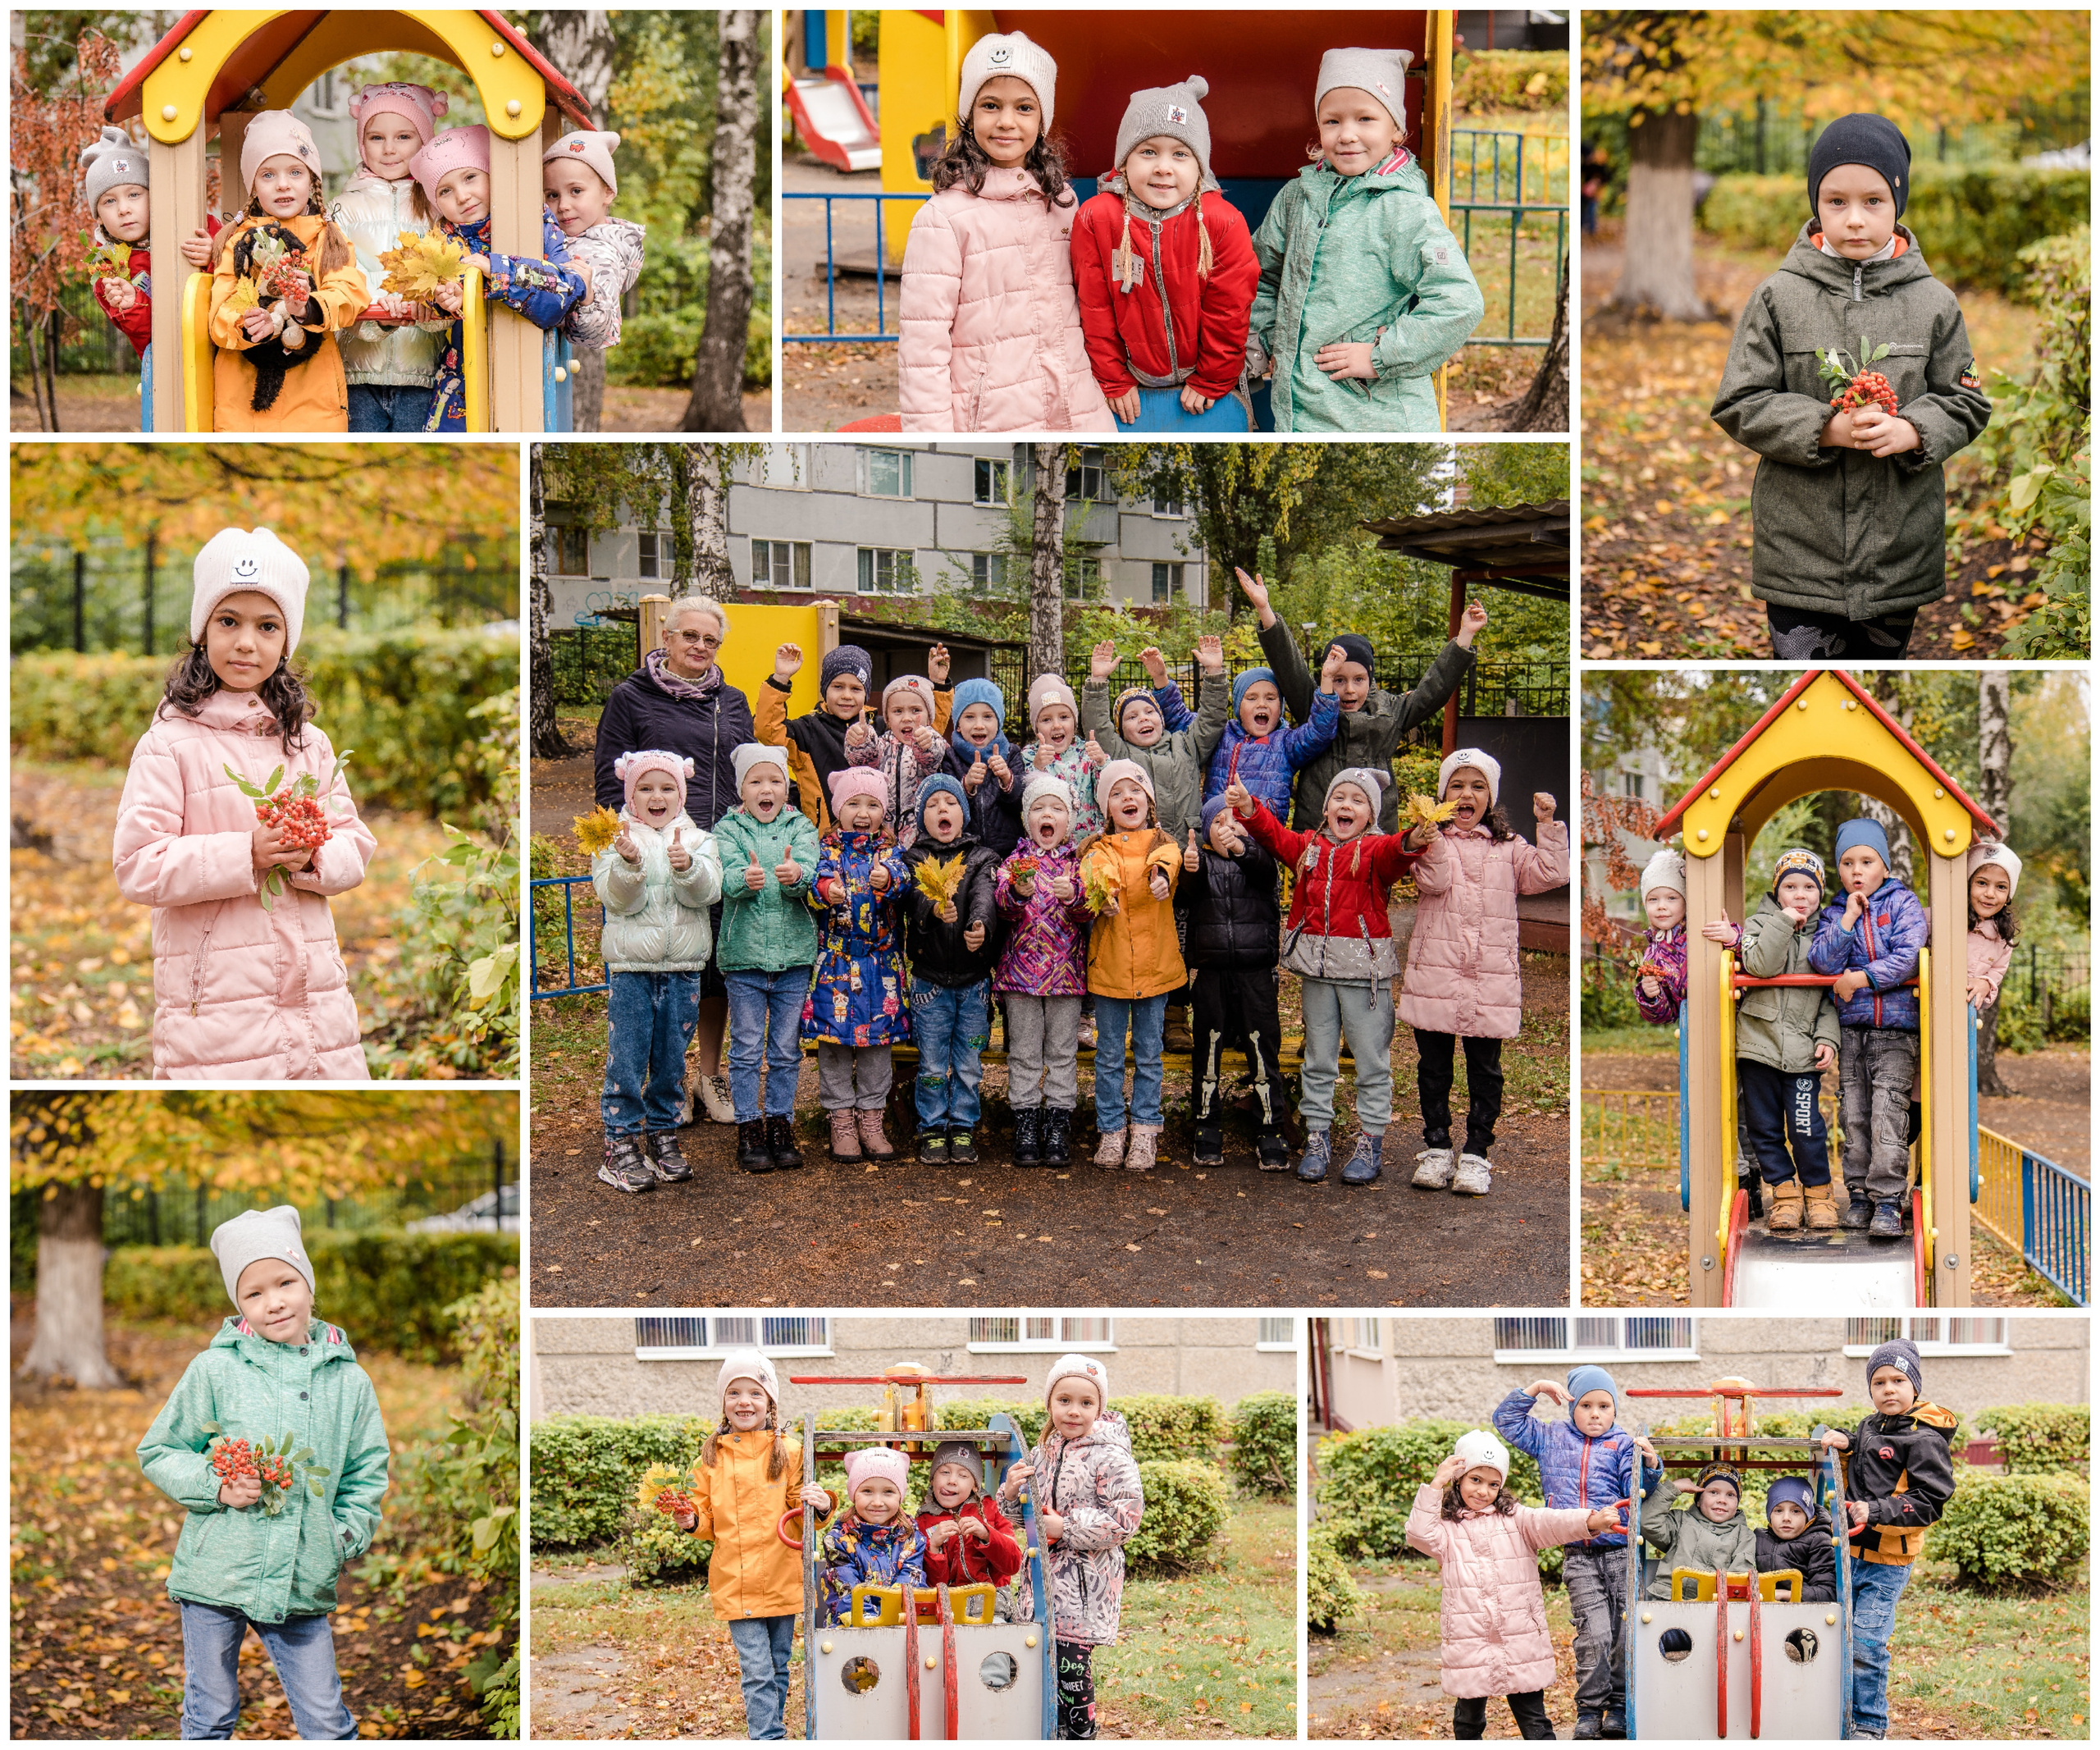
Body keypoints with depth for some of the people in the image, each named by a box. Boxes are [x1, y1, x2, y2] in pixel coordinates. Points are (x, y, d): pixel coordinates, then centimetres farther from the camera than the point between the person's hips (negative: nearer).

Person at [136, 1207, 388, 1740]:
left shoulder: (349, 1380, 3)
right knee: (210, 1716, 12)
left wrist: (348, 1536, -1)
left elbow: (366, 1474, 12)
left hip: (303, 1587, 1)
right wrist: (216, 1486, -12)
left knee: (327, 1723, 4)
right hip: (214, 1576, -1)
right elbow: (158, 1452, 3)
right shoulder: (215, 1370, -5)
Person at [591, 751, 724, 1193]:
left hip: (683, 967, 2)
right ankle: (621, 1143, 5)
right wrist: (629, 864, -30)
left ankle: (663, 1133, 23)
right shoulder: (616, 841, -1)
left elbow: (708, 891, -10)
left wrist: (687, 867, -29)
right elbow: (615, 898, -12)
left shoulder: (698, 841, 5)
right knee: (626, 1059, -2)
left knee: (672, 1058, 10)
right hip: (630, 966, -2)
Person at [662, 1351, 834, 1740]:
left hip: (780, 1577, 0)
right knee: (757, 1673, -6)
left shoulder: (789, 1452, 1)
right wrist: (690, 1521, -11)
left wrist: (819, 1505, -18)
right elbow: (709, 1522, 11)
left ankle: (771, 1730, 26)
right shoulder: (712, 1456, 5)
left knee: (778, 1669, 11)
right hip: (735, 1580, 0)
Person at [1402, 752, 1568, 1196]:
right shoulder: (1431, 838, 2)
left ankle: (1475, 1152, 16)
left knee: (1485, 1069, 6)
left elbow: (1549, 875, 0)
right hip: (1435, 972, -1)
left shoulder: (1507, 847, 10)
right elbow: (1434, 882, -15)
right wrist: (1431, 845, -32)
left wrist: (1548, 826, -7)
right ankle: (1437, 1146, 20)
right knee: (1433, 1064, 8)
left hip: (1491, 980, 1)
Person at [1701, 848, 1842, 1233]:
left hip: (1803, 1050, 0)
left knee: (1806, 1126, -9)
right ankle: (1784, 1192, 17)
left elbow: (1831, 996, 10)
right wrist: (1784, 923, -16)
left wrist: (1828, 1038, -2)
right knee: (1764, 1126, 4)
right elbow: (1761, 964, -15)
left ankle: (1817, 1192, 10)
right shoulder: (1759, 924, 6)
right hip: (1759, 1040, 0)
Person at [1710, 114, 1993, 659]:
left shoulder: (1934, 302, 1)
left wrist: (1912, 432, -14)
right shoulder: (1778, 297, -3)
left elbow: (1967, 403, 6)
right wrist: (1824, 429, -16)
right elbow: (1738, 405, -3)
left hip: (1900, 548, 2)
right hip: (1799, 548, -2)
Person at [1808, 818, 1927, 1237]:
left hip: (1895, 1027, -3)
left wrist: (1858, 979, -13)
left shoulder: (1903, 903, 2)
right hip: (1850, 1027, 3)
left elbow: (1908, 957, -12)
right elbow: (1822, 962, -6)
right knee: (1853, 1113, 5)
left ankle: (1888, 1199, -13)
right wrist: (1848, 919, -11)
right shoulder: (1833, 914, 10)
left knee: (1889, 1109, -13)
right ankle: (1860, 1194, 13)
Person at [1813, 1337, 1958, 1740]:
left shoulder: (1925, 1439, -12)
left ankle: (1870, 1726, 5)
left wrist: (1875, 1512, -25)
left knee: (1866, 1646, -8)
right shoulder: (1869, 1426, 11)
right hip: (1852, 1551, 8)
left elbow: (1931, 1501, -17)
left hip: (1888, 1562, -8)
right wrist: (1839, 1441, 8)